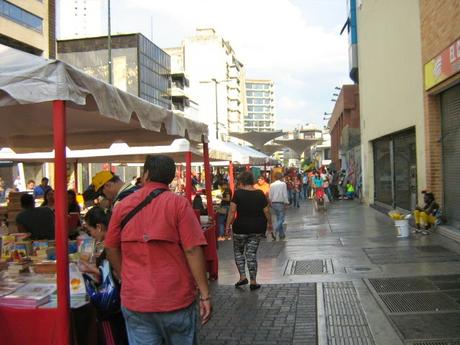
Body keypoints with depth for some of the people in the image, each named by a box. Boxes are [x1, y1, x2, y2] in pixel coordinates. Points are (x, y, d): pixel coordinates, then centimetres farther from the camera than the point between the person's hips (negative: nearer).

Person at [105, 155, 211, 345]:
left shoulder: (122, 205, 0)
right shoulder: (179, 203, -8)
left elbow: (111, 248, 8)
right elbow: (193, 250, -13)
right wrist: (205, 294, -8)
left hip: (134, 299, 2)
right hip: (176, 298, -2)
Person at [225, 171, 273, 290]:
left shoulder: (238, 193, -9)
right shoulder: (260, 193, 0)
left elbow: (232, 210, -11)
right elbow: (266, 211, 2)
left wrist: (228, 225, -4)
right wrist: (270, 223, 16)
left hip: (241, 227, -3)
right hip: (257, 228, 3)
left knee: (238, 251, 17)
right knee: (252, 253, 9)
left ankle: (242, 276, 9)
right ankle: (253, 282, 8)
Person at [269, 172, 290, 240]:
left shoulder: (272, 185, 2)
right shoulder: (283, 184, -8)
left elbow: (270, 196, 4)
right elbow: (285, 195, -11)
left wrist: (271, 203, 15)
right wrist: (286, 203, -5)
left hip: (273, 203, 5)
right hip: (281, 203, -5)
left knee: (278, 219, 15)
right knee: (281, 219, -1)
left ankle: (281, 234, 18)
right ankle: (274, 231, -22)